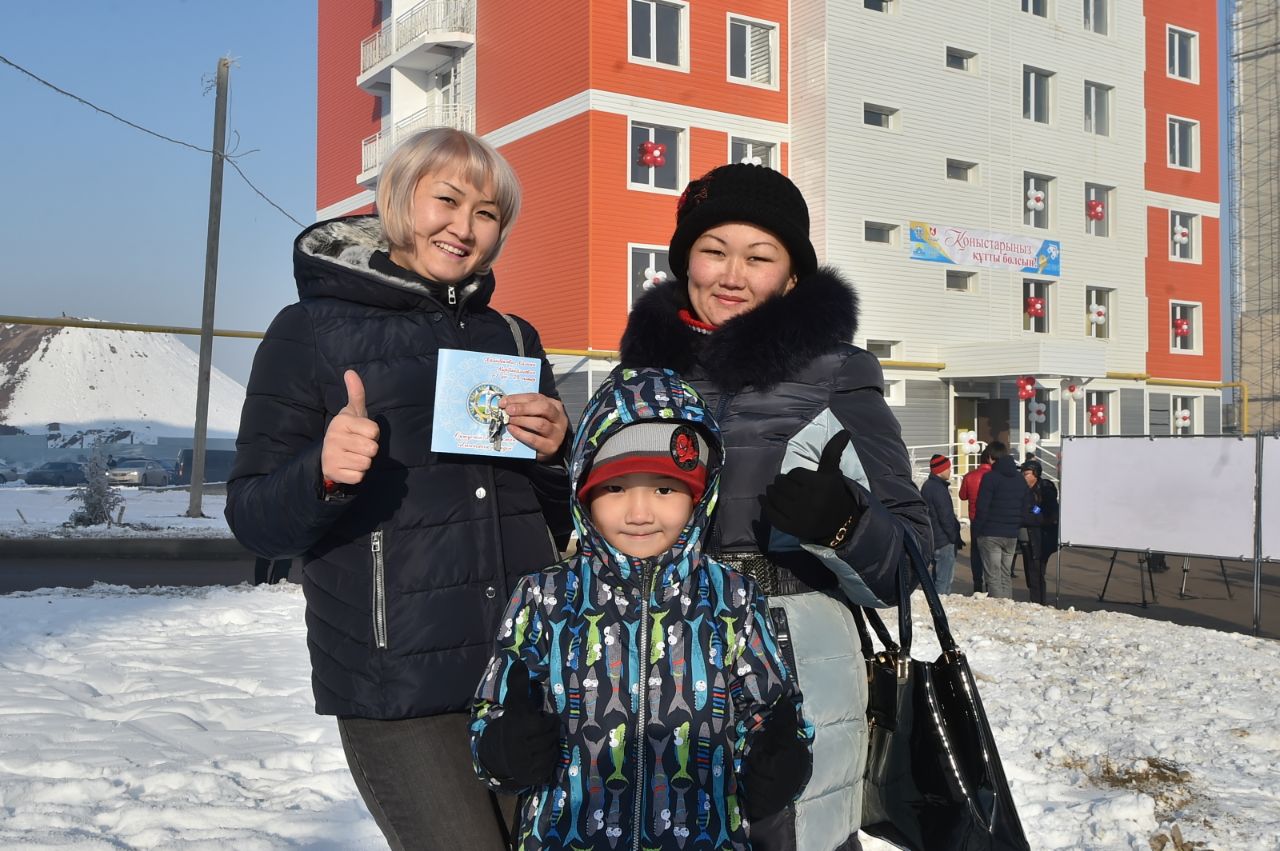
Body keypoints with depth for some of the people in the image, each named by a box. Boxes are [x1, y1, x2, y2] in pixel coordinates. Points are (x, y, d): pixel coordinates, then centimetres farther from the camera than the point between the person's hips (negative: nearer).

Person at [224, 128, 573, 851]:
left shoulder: (513, 339, 12)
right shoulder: (313, 331, -2)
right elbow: (256, 521, -4)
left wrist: (557, 453, -7)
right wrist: (323, 473, -24)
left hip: (527, 672, 5)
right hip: (397, 689, -5)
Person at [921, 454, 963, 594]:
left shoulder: (927, 486, 14)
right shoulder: (939, 489, -17)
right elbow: (946, 518, -19)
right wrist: (955, 538, -10)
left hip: (933, 540, 10)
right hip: (944, 541, -10)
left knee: (938, 577, 17)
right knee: (944, 581, -8)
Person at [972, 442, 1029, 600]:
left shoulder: (990, 477, -10)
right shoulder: (1020, 479, 11)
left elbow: (982, 508, -14)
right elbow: (1025, 508, 14)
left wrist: (976, 531, -5)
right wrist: (1016, 528, 17)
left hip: (990, 534, -6)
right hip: (1012, 535, 6)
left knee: (993, 577, -5)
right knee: (1006, 576, 14)